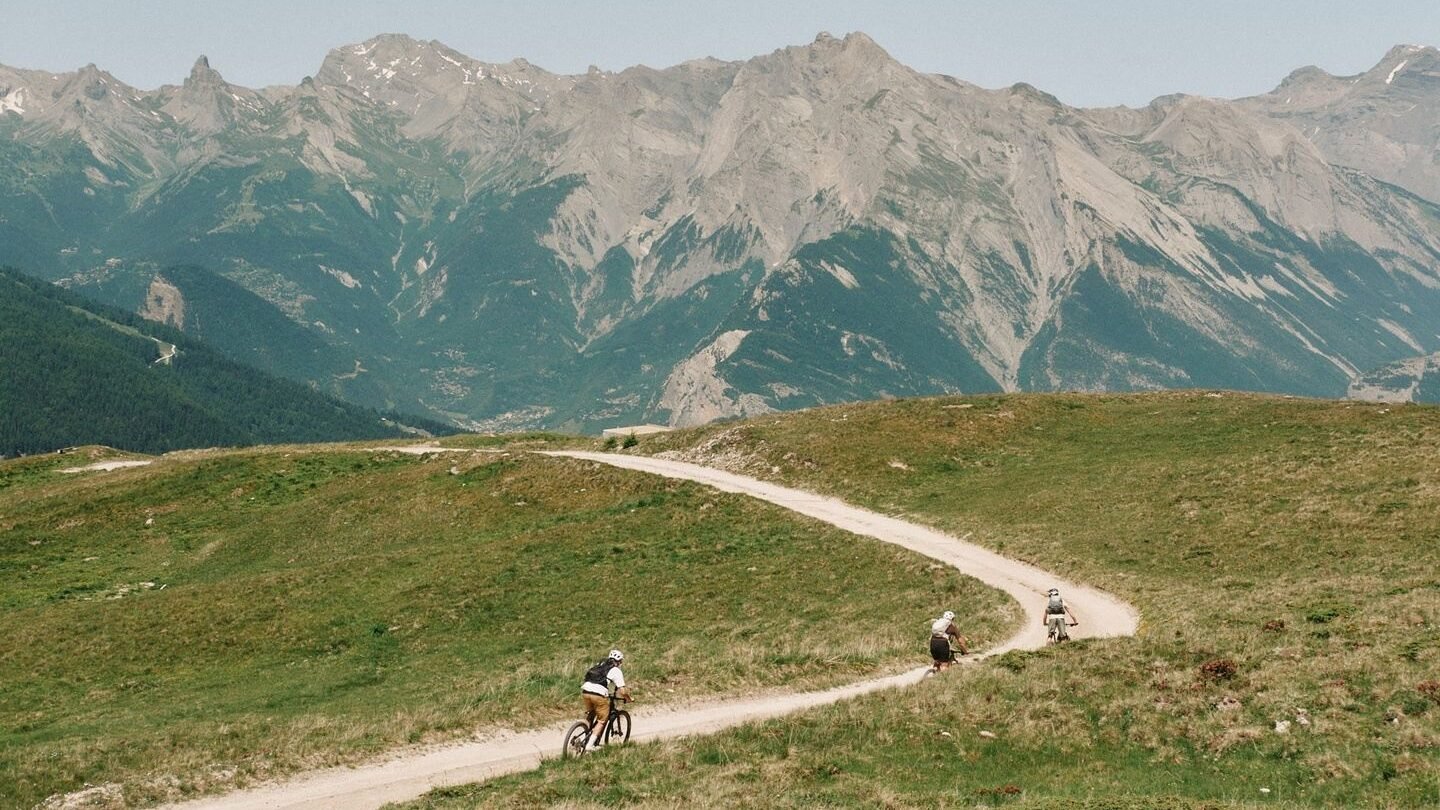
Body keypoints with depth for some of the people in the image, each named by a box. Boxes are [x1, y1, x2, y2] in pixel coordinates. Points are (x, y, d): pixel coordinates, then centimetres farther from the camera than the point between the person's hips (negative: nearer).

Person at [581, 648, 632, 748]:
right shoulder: (616, 671, 9)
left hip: (585, 691, 6)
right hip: (599, 695, -5)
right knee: (602, 720, 9)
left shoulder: (599, 665, 27)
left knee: (590, 717, 28)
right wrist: (628, 699, 22)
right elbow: (622, 690, 2)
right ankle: (590, 744, 1)